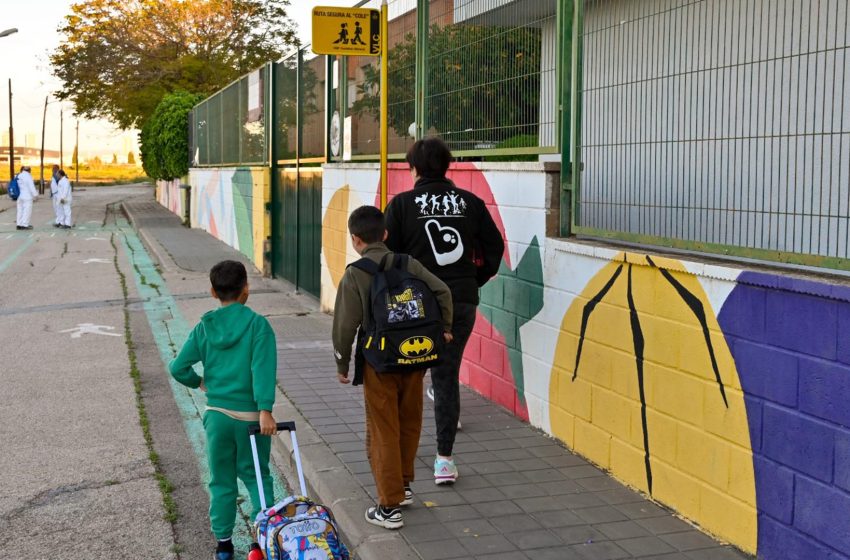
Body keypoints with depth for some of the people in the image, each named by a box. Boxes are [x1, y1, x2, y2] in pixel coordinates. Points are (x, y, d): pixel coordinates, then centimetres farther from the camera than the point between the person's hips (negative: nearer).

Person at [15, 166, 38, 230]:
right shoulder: (28, 176, -13)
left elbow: (18, 186, 8)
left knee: (21, 210, 11)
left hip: (20, 197, 7)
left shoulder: (18, 176, 7)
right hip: (27, 197, -7)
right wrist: (35, 195, -9)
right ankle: (24, 225, -7)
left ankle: (19, 224, 12)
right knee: (27, 211, -3)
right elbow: (31, 187, -15)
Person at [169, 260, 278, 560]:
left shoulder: (205, 327, 0)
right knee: (256, 476, 13)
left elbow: (178, 368, -2)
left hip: (217, 414, 2)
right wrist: (265, 409, -23)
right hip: (250, 415, -2)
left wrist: (200, 382, 17)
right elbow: (263, 369, -19)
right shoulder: (258, 324, -9)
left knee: (221, 480, 13)